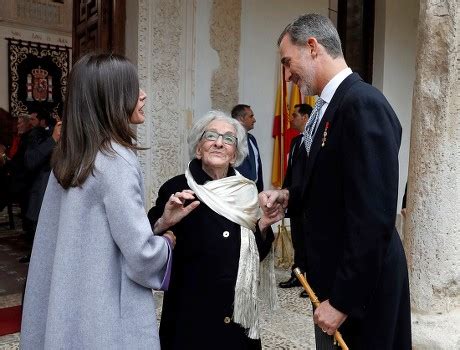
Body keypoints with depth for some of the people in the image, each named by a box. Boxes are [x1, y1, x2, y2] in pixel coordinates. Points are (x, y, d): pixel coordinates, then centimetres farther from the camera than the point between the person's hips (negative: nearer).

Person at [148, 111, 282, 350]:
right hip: (191, 313, -4)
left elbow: (255, 254, 8)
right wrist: (164, 223, -29)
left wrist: (263, 226, -8)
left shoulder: (246, 191, 0)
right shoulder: (176, 188, -12)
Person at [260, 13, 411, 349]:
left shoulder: (363, 104, -21)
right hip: (336, 271, 8)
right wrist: (288, 195, -1)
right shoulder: (330, 106, 7)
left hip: (359, 283, -8)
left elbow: (373, 216, -25)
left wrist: (343, 300, -20)